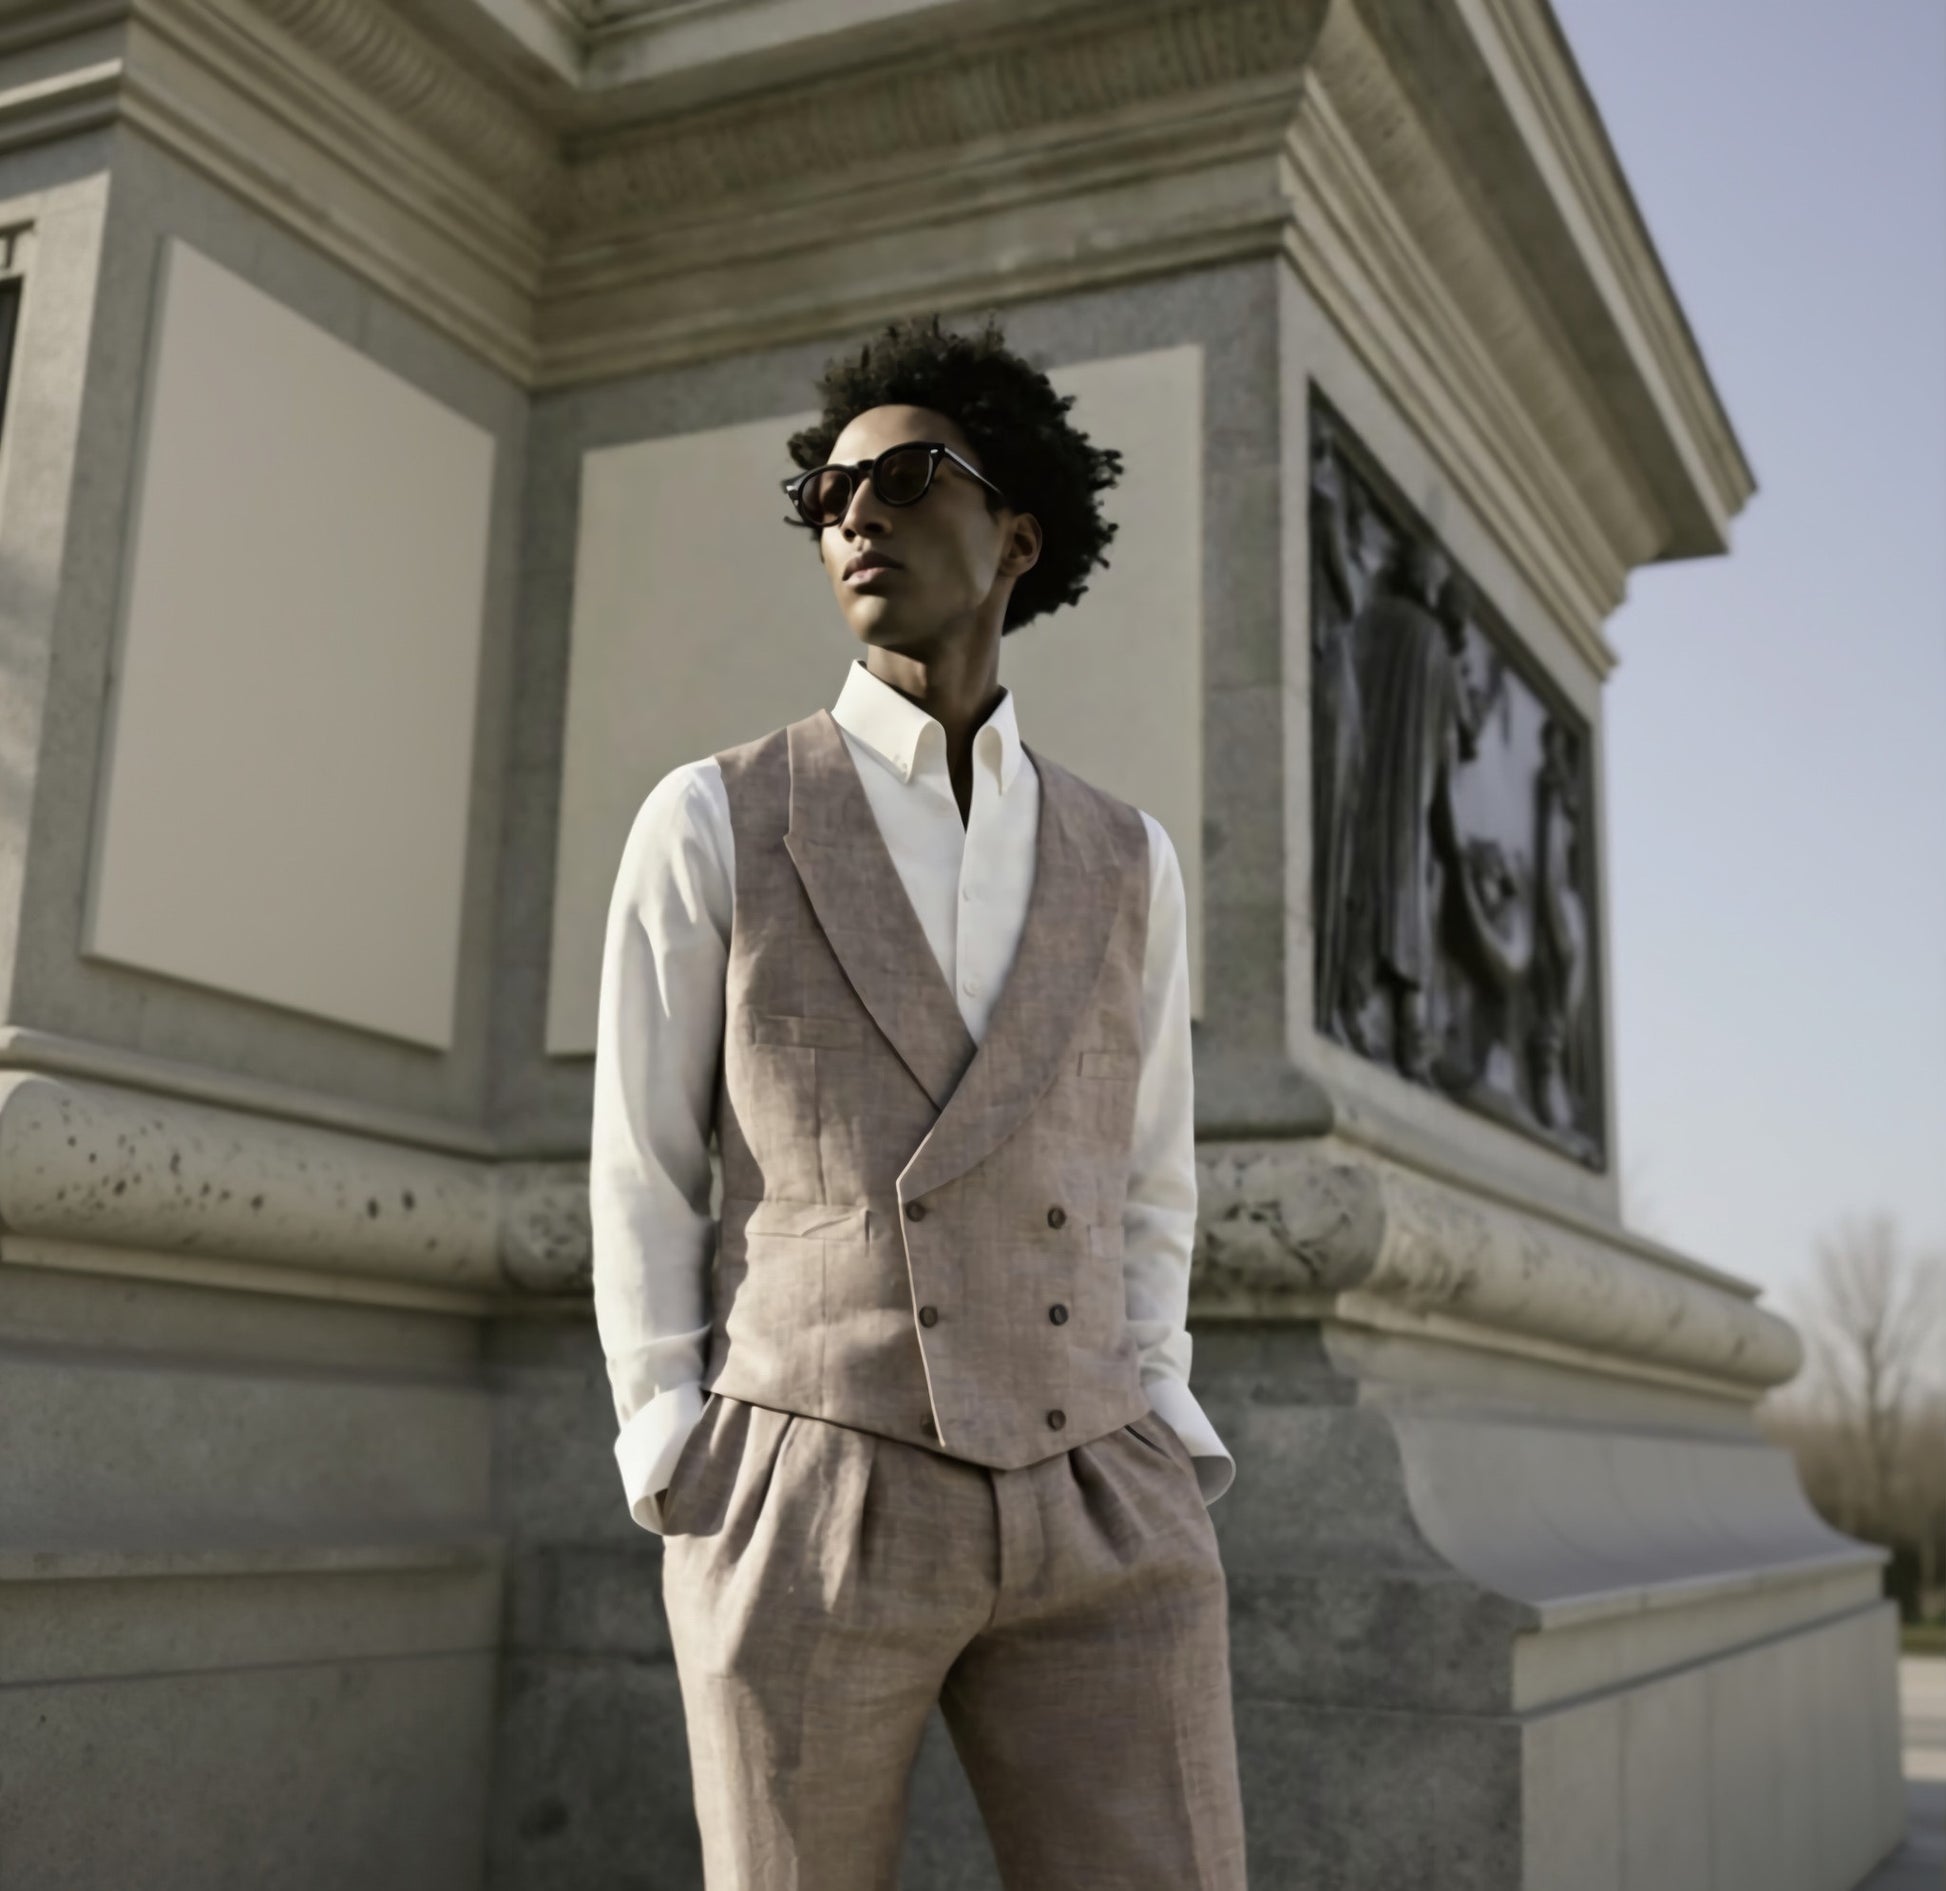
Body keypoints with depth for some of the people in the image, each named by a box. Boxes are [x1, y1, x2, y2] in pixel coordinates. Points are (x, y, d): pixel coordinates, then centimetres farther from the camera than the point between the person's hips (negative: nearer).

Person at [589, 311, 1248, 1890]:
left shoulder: (1124, 863, 12)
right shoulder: (713, 822, 3)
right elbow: (643, 1179, 4)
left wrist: (1150, 1452, 4)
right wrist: (679, 1480, -4)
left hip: (1092, 1521, 3)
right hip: (805, 1508, -2)